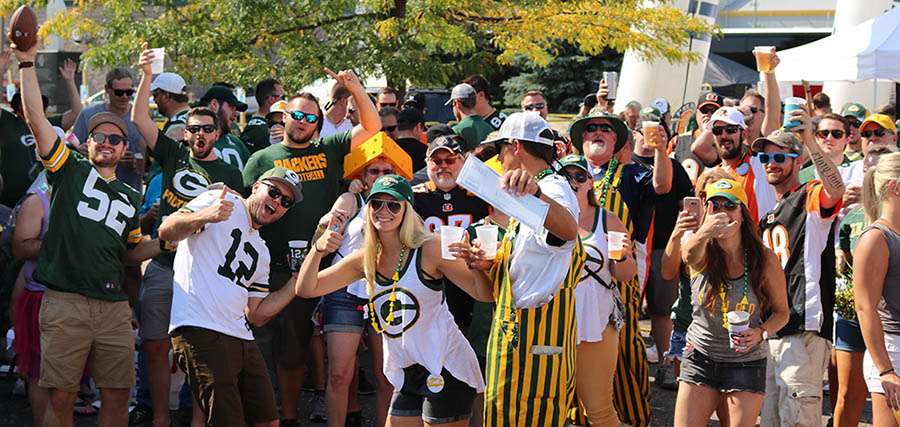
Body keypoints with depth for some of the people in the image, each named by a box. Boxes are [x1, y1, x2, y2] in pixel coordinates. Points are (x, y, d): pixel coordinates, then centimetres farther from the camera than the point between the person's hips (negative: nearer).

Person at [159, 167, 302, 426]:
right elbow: (166, 231, -13)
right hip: (201, 334, -8)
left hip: (241, 339, 9)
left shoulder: (261, 253, 25)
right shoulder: (220, 201, 3)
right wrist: (204, 216, -32)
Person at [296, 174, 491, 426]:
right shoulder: (365, 260, 7)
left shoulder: (429, 250, -9)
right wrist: (317, 250, -11)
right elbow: (305, 289, 6)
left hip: (447, 370, -6)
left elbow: (485, 294, -11)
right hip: (407, 375, 6)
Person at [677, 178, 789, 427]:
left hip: (746, 362, -1)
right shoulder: (703, 253, -10)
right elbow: (690, 255, -38)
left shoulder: (765, 259, -9)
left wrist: (760, 332, -19)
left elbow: (781, 311, 3)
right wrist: (703, 234, -62)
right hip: (701, 357, 1)